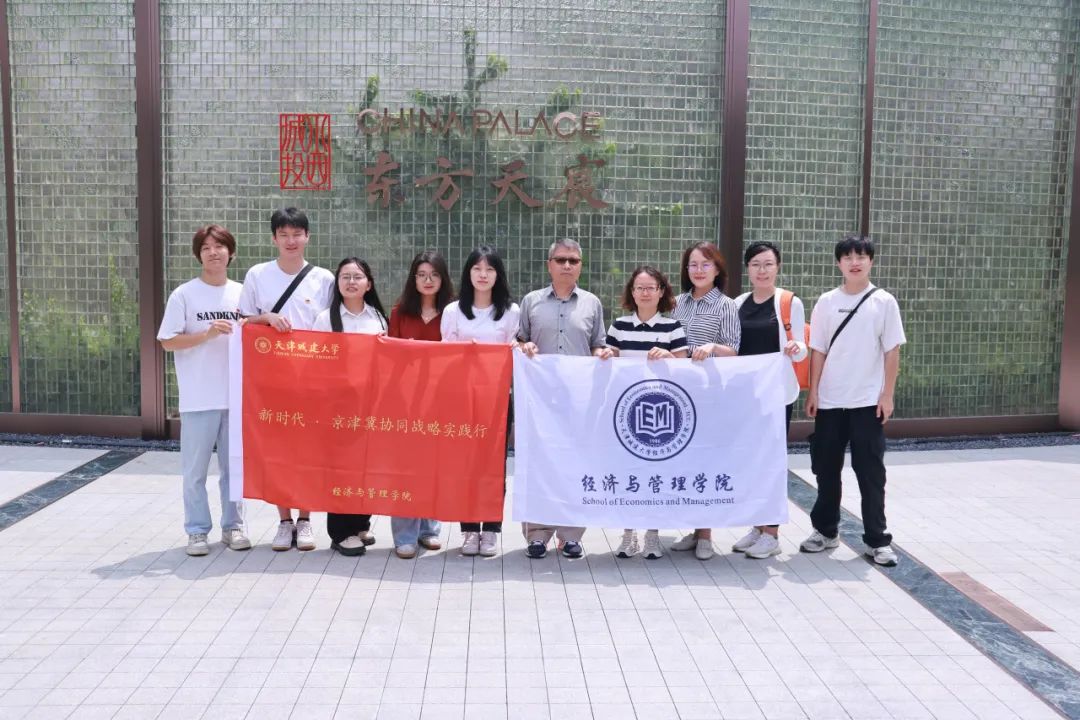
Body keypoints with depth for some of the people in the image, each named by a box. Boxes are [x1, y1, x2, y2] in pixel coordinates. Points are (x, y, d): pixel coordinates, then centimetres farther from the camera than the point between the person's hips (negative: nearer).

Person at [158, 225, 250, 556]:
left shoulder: (242, 293, 8)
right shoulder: (183, 295, -2)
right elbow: (168, 342, -4)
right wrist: (207, 334, -16)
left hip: (237, 395, 3)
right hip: (198, 398, -3)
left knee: (234, 465, 11)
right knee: (195, 469, 4)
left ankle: (232, 526, 23)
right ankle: (197, 531, 16)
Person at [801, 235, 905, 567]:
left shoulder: (884, 302, -1)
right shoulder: (826, 302, 4)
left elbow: (892, 351, -1)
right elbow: (818, 350, 5)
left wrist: (887, 395, -5)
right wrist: (812, 392, 1)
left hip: (868, 401, -2)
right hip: (830, 400, 2)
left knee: (870, 472, 2)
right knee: (826, 468, 11)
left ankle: (877, 540, 11)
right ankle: (825, 530, 25)